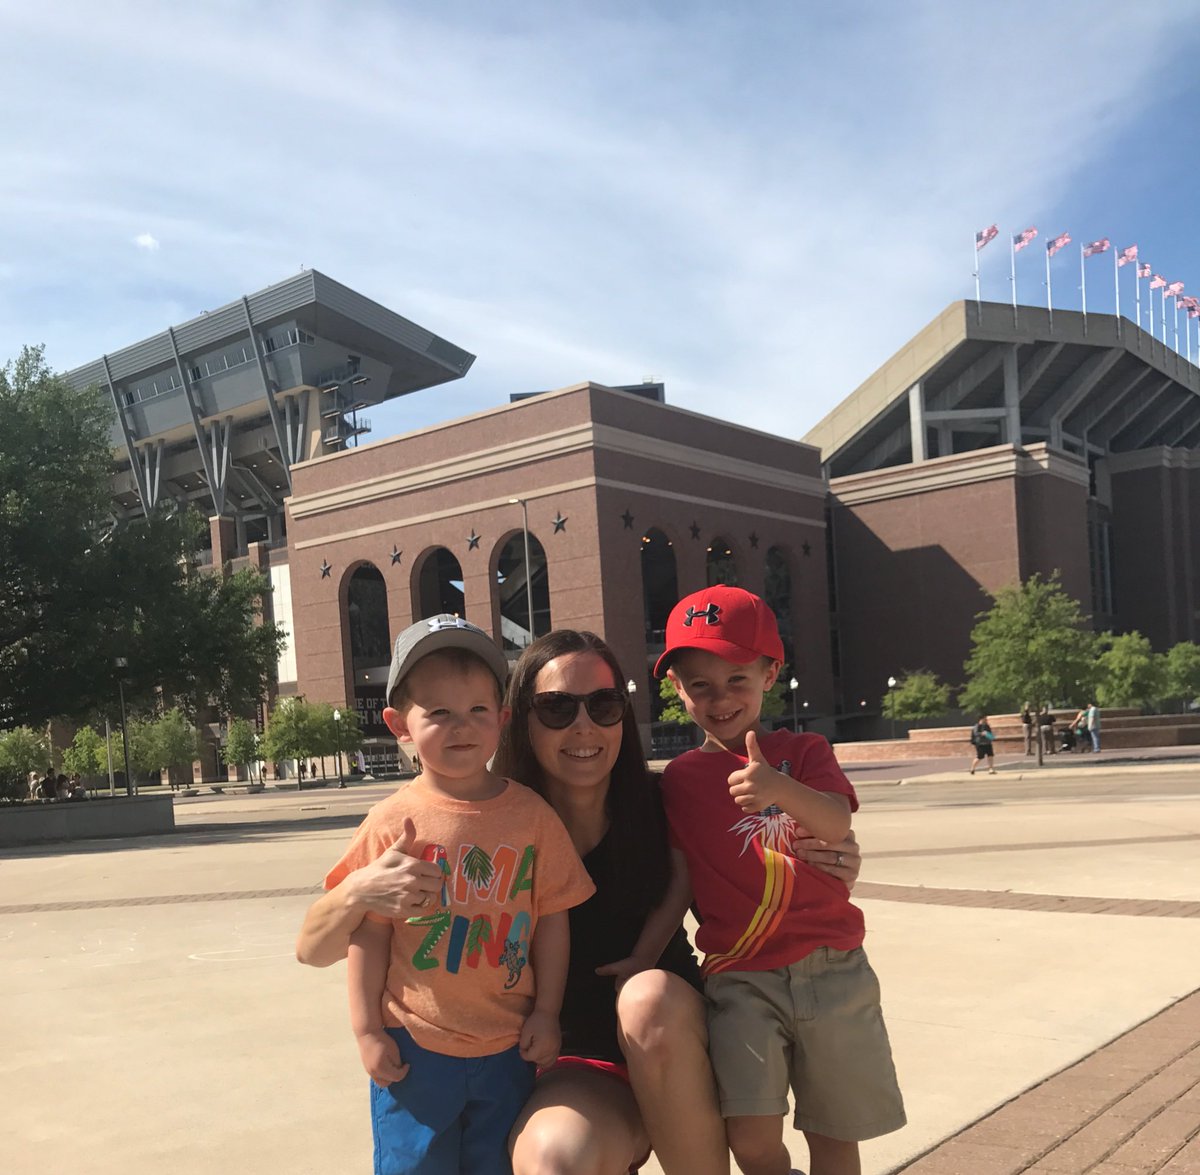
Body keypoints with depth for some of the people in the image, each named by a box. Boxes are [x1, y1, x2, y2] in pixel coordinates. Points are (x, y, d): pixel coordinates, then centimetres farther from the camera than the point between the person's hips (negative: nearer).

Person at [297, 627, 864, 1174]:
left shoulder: (662, 807, -8)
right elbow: (313, 949, -10)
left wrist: (826, 874, -14)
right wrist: (359, 891, -33)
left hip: (679, 1049, 2)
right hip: (572, 1069, -2)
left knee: (649, 994, -31)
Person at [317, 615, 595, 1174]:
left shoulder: (532, 816, -6)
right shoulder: (392, 823, -10)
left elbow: (552, 918, 0)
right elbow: (369, 933, -4)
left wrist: (546, 1013, 0)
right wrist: (368, 1030, -4)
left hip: (509, 1046, 1)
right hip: (414, 1047, -1)